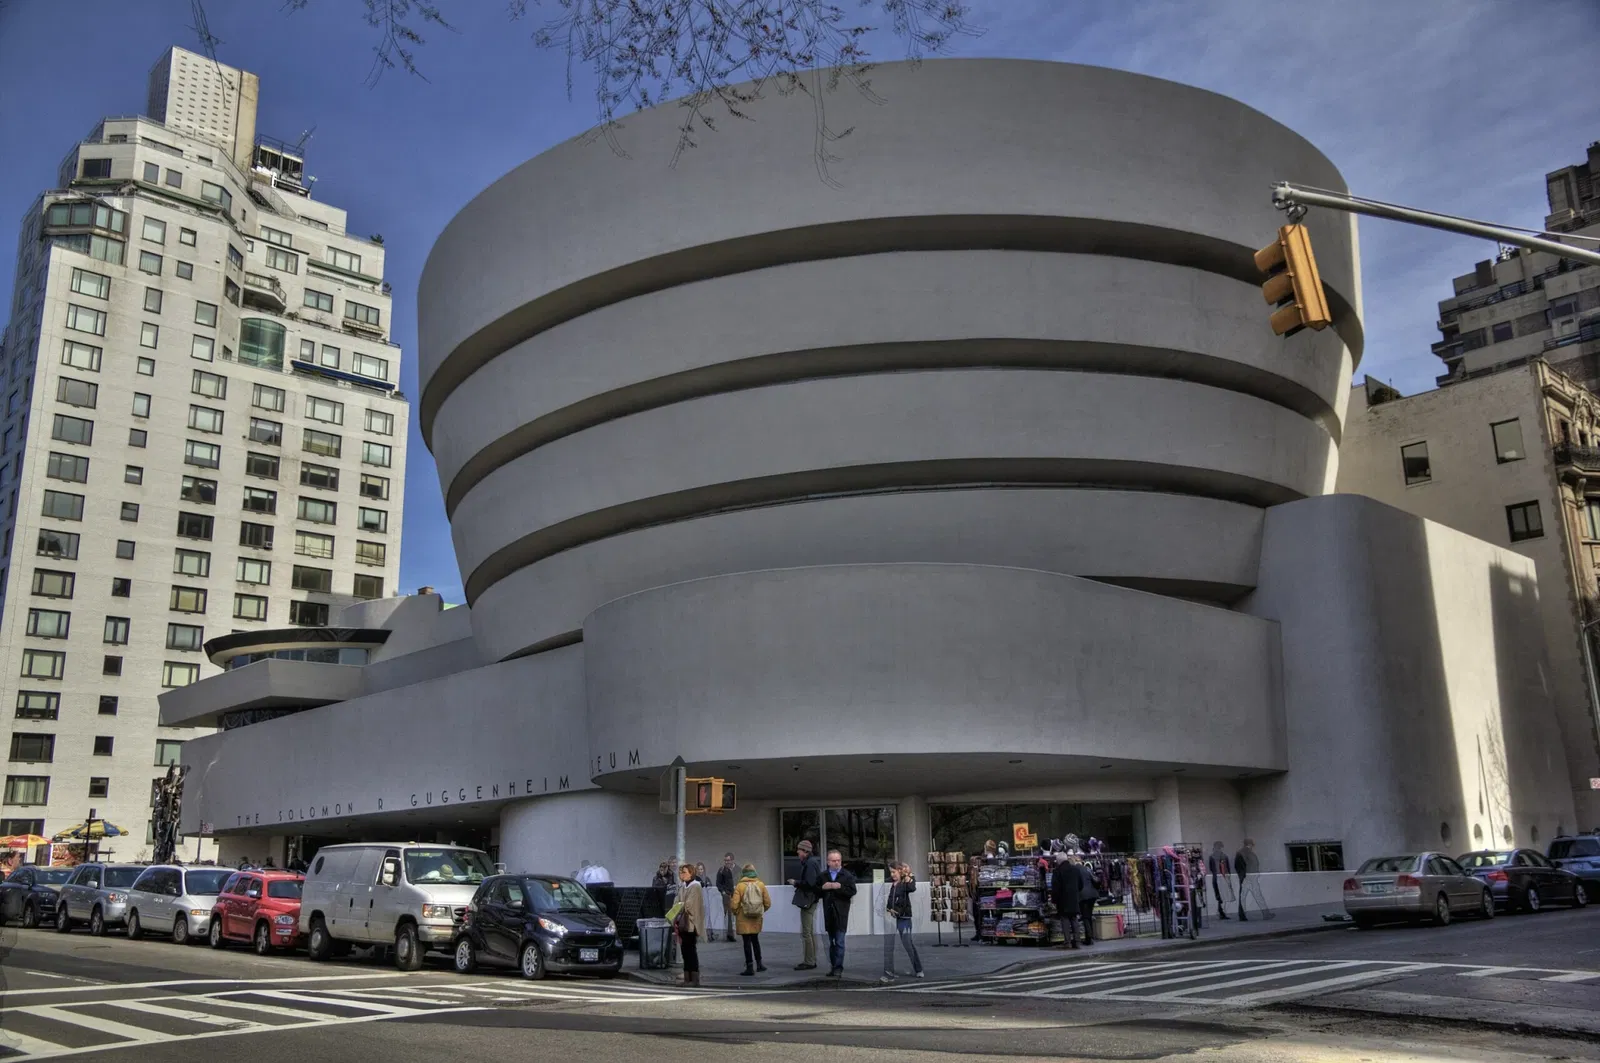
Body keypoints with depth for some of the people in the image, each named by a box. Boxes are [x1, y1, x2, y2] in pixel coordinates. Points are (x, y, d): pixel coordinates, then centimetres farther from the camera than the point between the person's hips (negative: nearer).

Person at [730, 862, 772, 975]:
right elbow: (768, 903, -2)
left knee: (747, 942, 2)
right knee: (755, 940, 21)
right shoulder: (761, 884, -3)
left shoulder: (740, 886, -11)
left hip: (743, 919, -4)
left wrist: (736, 913, 6)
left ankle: (750, 967, 1)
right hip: (757, 919, 4)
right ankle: (759, 963, 27)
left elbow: (734, 905, -15)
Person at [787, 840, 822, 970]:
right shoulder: (811, 862, 14)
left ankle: (809, 962, -3)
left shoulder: (810, 864, -18)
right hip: (810, 900, 11)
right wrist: (797, 883, 8)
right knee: (810, 932, 16)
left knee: (806, 933, -6)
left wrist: (796, 883, -13)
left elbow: (809, 883, -26)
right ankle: (811, 960, 23)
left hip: (808, 901, -11)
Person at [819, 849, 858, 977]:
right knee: (831, 941, 11)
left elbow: (852, 891, -9)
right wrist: (823, 887, -10)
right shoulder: (823, 876, 10)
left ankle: (838, 968, -6)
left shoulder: (847, 875, 0)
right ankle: (833, 966, 19)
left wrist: (839, 887, -19)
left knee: (839, 942, -7)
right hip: (828, 913, 4)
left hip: (841, 913, -4)